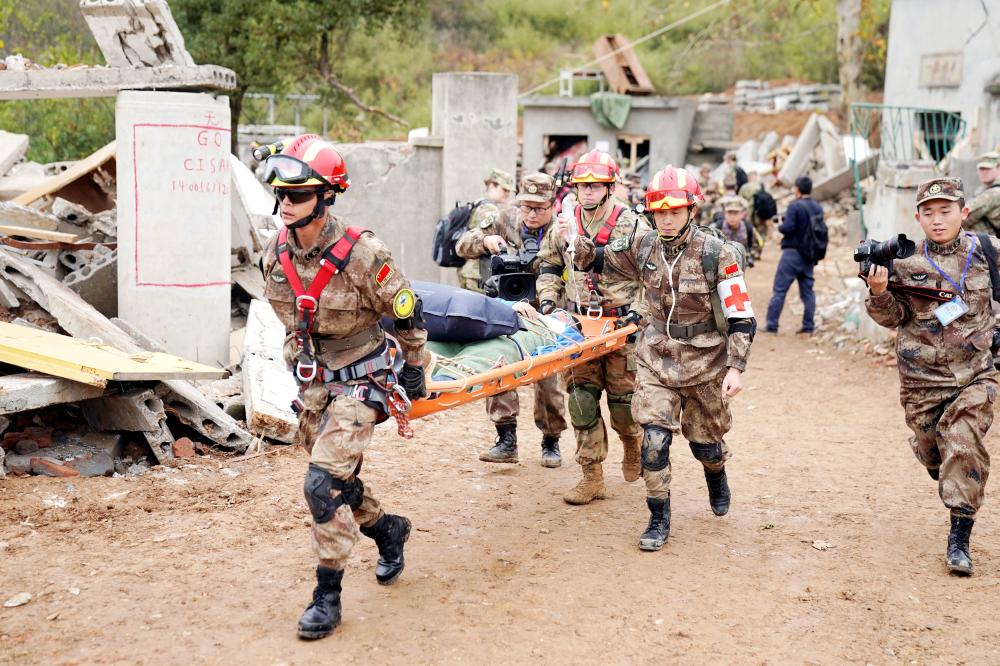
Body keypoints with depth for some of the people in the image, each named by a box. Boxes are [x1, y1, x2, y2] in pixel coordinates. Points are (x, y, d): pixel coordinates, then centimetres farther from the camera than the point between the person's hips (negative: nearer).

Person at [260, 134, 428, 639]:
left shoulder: (361, 255, -23)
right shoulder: (277, 253, -4)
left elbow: (407, 313, -9)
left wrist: (414, 368, 1)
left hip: (360, 381, -6)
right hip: (313, 382, 7)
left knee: (325, 485, -15)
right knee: (340, 481, 17)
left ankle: (327, 594, -1)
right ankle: (388, 530, 46)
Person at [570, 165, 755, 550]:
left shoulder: (716, 254, -16)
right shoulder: (643, 246, -4)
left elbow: (741, 318, -14)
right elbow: (601, 259, 12)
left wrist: (736, 368, -19)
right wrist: (574, 242, -8)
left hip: (704, 361, -2)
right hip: (656, 358, 2)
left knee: (704, 440, 15)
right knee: (654, 437, -11)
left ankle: (716, 475, 51)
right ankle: (659, 520, 4)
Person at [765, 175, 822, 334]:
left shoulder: (795, 205, -12)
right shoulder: (818, 208, 7)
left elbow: (787, 227, -19)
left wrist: (779, 227, 0)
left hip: (792, 252, -6)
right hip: (809, 255, 6)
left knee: (779, 290, -2)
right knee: (807, 291, 11)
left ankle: (772, 325, -3)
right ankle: (808, 326, 9)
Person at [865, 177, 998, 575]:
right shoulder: (904, 261, -6)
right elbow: (893, 317, -5)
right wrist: (878, 291, -23)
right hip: (921, 381, 1)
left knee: (964, 445, -14)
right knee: (930, 452, 15)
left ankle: (959, 539, -5)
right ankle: (957, 499, 48)